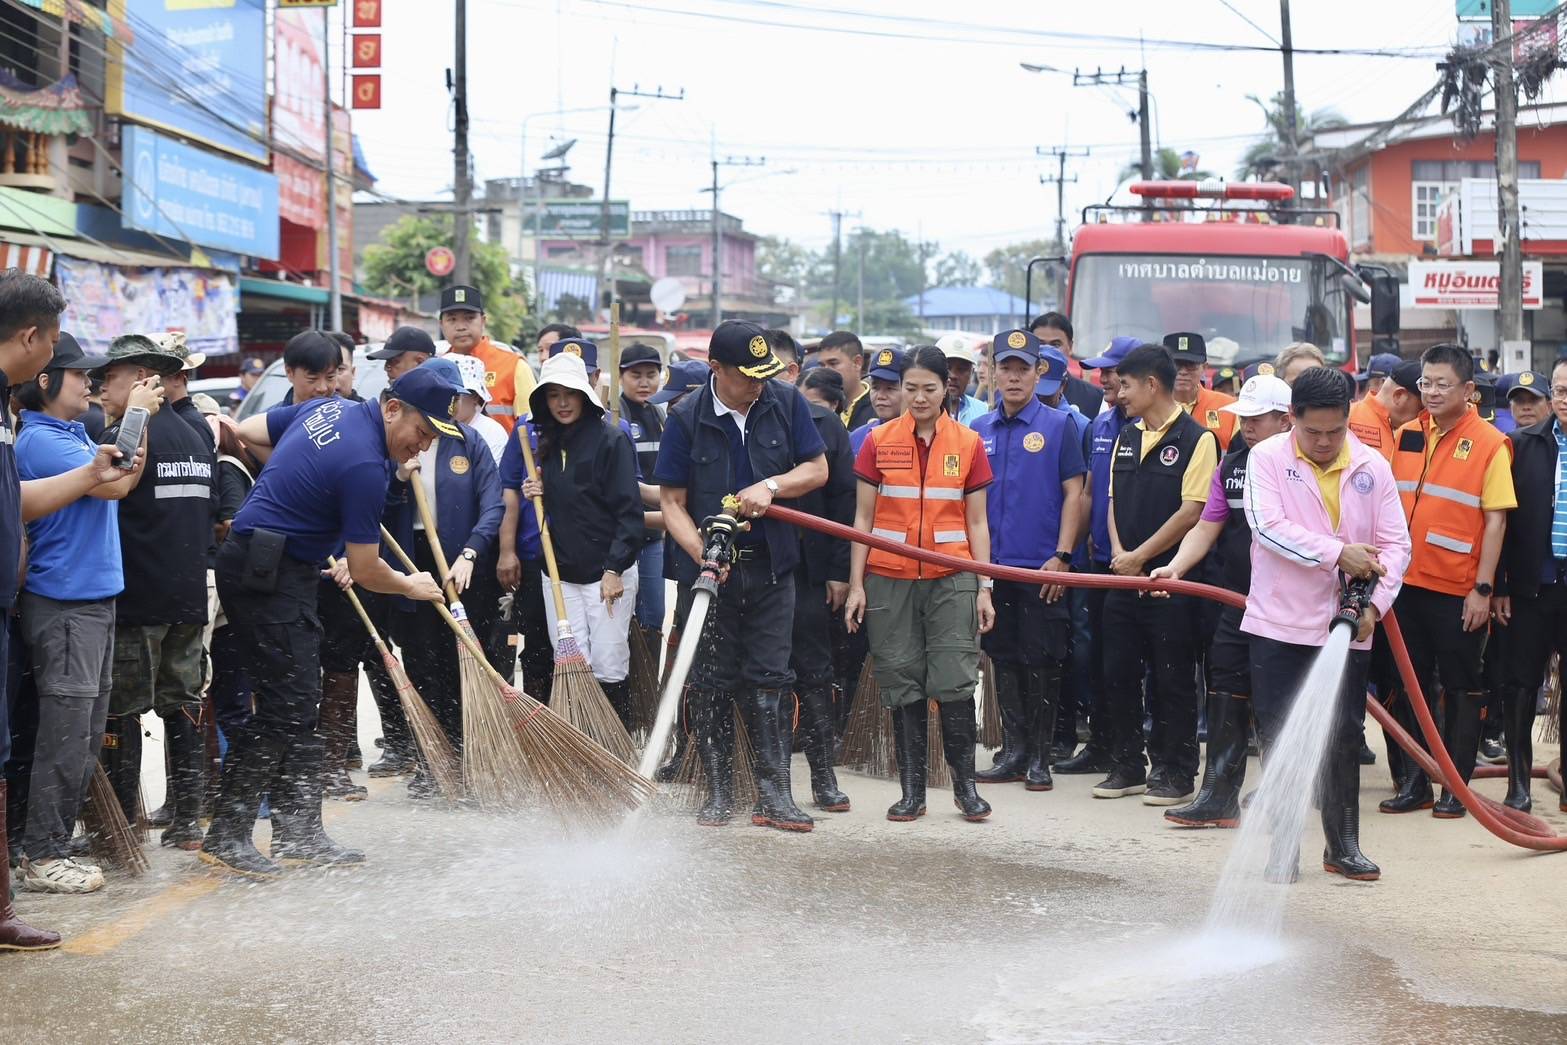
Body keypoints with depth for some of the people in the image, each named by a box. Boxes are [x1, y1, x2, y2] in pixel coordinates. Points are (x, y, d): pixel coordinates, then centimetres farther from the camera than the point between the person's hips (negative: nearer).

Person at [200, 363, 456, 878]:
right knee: (284, 706, -9)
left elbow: (245, 431, 16)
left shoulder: (329, 408, 6)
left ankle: (298, 831, 18)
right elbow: (365, 572, -13)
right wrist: (412, 586, 7)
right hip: (268, 577, -10)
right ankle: (227, 836, -4)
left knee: (300, 705, 12)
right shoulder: (365, 467, -20)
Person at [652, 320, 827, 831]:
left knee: (768, 679, 1)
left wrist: (770, 486, -13)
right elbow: (672, 501, -5)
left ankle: (774, 793, 5)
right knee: (712, 682, 5)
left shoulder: (787, 403, 0)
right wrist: (702, 553, -21)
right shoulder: (686, 418, -7)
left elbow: (817, 469, 6)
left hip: (771, 565, 1)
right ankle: (719, 793, 15)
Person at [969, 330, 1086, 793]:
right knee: (1004, 659, 9)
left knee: (1042, 662, -1)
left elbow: (1073, 493, -4)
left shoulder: (1059, 425, -1)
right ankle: (1013, 752, 17)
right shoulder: (979, 430, 11)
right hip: (993, 564, 4)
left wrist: (1062, 556, -11)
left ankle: (1039, 758, 7)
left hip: (1042, 567, -4)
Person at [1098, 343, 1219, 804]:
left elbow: (1192, 511, -15)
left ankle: (1175, 773, 9)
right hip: (1124, 576, 7)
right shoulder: (1126, 438, 13)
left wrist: (1141, 556, -13)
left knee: (1173, 679, 1)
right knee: (1118, 675, 9)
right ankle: (1127, 766, 21)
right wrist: (1118, 551, -3)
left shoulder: (1196, 439, -9)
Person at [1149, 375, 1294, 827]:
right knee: (1225, 693, 2)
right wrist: (1176, 567, -6)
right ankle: (1219, 798, 6)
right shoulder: (1231, 465, 10)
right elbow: (1207, 528, 9)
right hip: (1238, 602, 6)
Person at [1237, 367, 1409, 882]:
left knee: (1344, 738, 8)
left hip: (1347, 627, 2)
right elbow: (1268, 525, -18)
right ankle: (1284, 845, 12)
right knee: (1279, 739, 2)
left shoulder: (1373, 468, 3)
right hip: (1280, 623, -2)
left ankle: (1343, 844, 20)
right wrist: (1337, 553, -24)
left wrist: (1374, 604, -13)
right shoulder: (1267, 458, -4)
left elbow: (1395, 545, 2)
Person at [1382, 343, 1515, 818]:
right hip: (1407, 582, 5)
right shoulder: (1406, 436, 6)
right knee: (1413, 684, 11)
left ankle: (1456, 787, 13)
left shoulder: (1489, 444, -8)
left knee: (1462, 688, 5)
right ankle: (1414, 782, 20)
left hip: (1458, 589, -5)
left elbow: (1495, 520, -10)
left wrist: (1483, 588, -13)